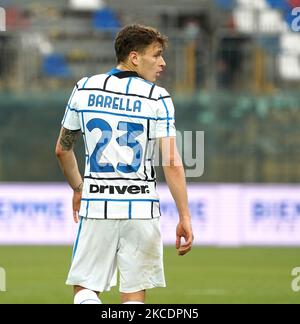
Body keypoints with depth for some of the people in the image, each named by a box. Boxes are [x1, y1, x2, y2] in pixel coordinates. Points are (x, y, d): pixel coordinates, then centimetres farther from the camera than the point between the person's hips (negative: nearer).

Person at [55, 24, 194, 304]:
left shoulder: (84, 89, 5)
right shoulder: (157, 98, -5)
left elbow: (62, 150, 13)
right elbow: (172, 163, -12)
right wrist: (184, 217, -10)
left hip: (97, 205, 2)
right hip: (140, 206, -2)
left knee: (85, 289, 7)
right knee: (134, 294, 7)